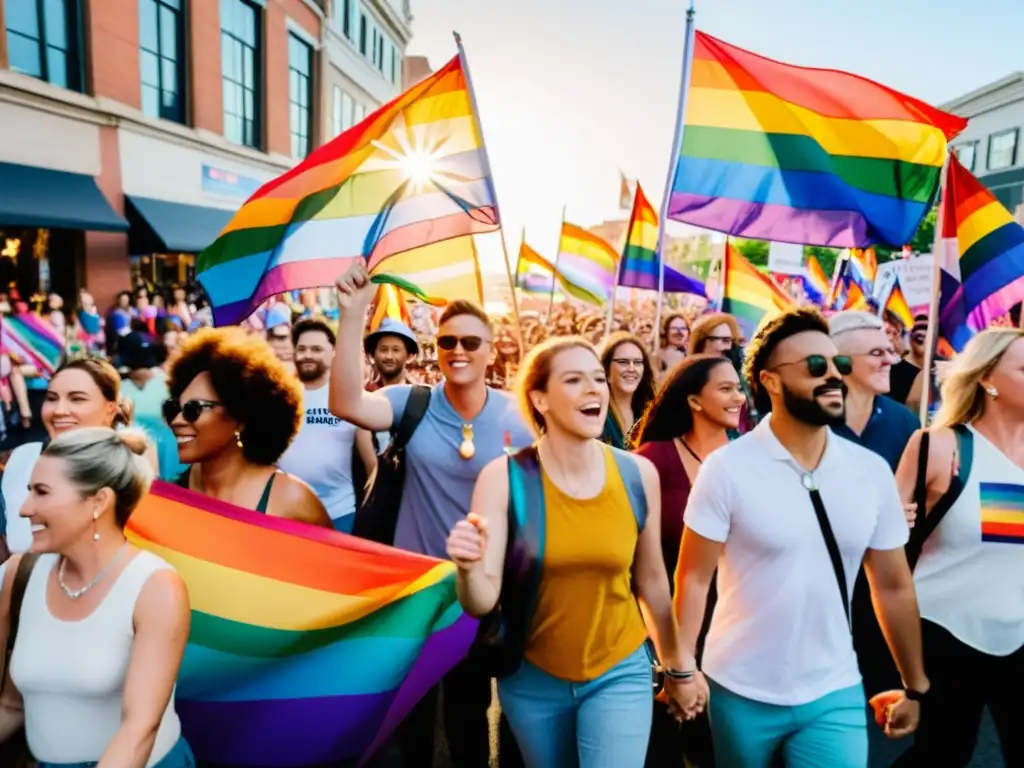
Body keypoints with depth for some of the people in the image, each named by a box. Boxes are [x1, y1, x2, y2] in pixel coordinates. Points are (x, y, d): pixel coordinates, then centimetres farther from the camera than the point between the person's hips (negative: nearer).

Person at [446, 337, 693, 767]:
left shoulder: (638, 473, -12)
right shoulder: (504, 477, -18)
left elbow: (651, 580, 2)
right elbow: (481, 603, -18)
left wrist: (676, 667, 13)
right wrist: (469, 568, -40)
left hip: (620, 673, 0)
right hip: (532, 678, 0)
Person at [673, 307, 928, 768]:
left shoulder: (872, 472, -4)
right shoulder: (727, 468, -14)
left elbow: (893, 587, 5)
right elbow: (694, 578, -10)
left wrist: (915, 686, 11)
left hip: (836, 694, 2)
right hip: (739, 692, -2)